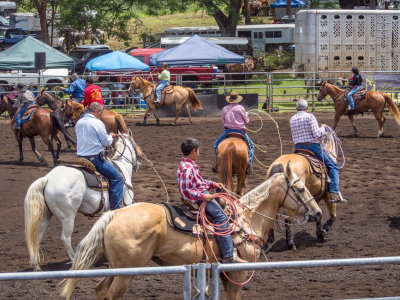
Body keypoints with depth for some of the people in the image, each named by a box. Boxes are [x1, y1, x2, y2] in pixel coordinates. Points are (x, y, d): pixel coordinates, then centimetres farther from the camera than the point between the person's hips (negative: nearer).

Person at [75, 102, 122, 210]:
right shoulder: (98, 123, -14)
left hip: (81, 157, 8)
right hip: (96, 158, -8)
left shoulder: (79, 123, 8)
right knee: (117, 178, -2)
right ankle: (115, 207, -9)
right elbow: (106, 142, -9)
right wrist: (110, 136, 14)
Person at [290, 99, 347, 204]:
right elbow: (317, 134, -14)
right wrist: (323, 128, 5)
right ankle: (334, 193, -12)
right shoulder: (310, 116, -9)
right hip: (312, 146, -6)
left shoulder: (292, 119, 9)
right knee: (333, 166, 1)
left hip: (297, 148, 6)